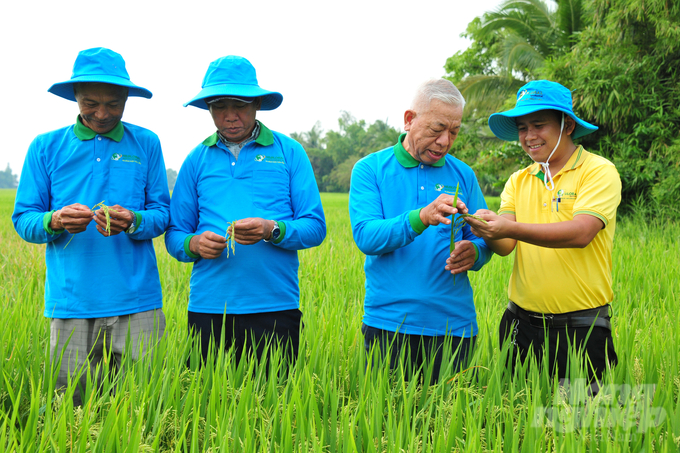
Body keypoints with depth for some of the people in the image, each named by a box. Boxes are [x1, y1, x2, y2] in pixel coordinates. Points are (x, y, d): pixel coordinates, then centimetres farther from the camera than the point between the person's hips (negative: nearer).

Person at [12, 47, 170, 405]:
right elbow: (23, 219, 7)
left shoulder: (146, 144, 8)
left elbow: (163, 214, 7)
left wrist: (133, 222, -14)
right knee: (70, 401, 6)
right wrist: (55, 221, -15)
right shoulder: (46, 147, 8)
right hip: (70, 303, 0)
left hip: (136, 301, 0)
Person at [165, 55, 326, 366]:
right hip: (208, 306, 2)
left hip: (274, 306, -2)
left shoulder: (289, 152, 5)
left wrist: (272, 231, -18)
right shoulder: (197, 160, 11)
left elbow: (315, 227, 0)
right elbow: (174, 235, 11)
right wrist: (194, 244, -11)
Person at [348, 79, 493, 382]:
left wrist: (473, 252, -12)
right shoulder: (370, 169, 1)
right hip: (388, 321, -2)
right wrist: (421, 218, -27)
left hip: (453, 325, 2)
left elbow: (484, 239, 12)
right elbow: (365, 236, -12)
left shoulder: (463, 175, 10)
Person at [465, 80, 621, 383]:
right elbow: (505, 245, -2)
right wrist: (488, 233, -26)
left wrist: (511, 228, -30)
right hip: (521, 325, 4)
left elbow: (581, 233, -21)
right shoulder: (518, 181, 10)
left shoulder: (598, 171, -5)